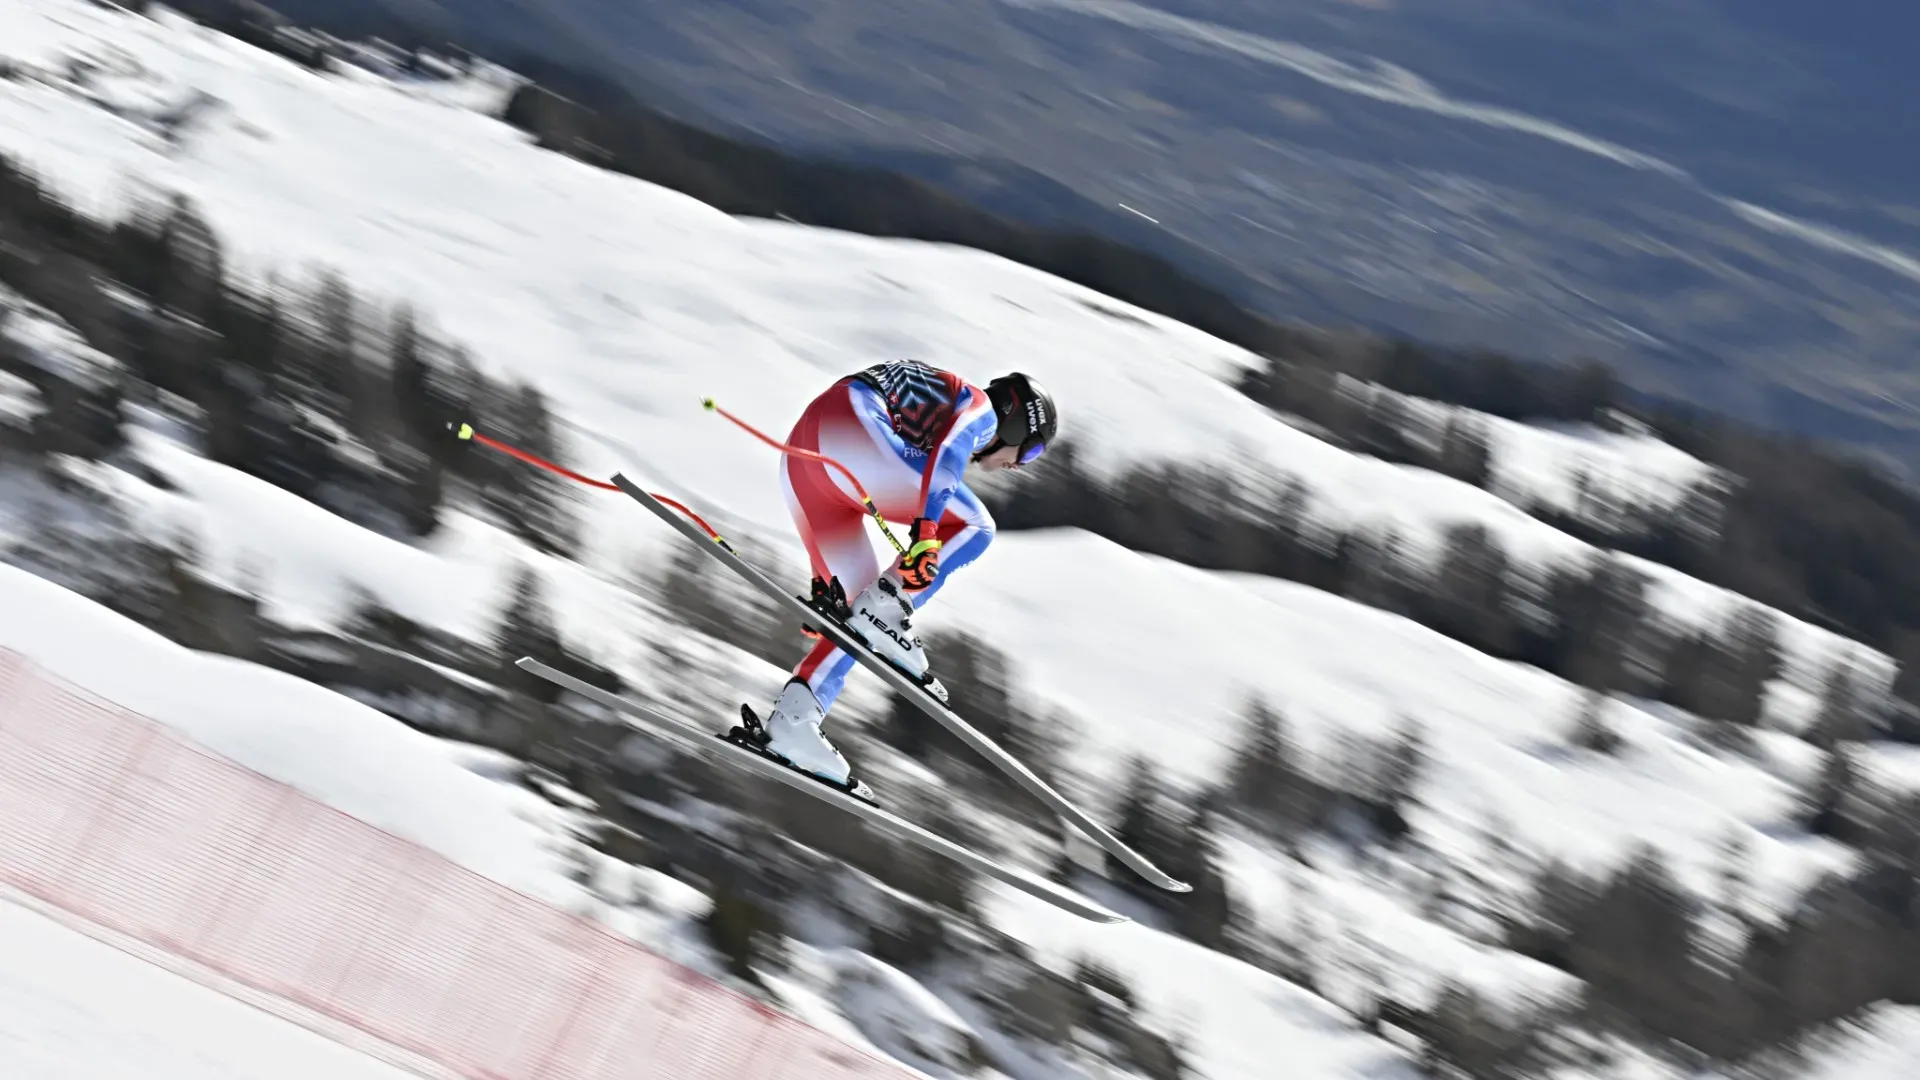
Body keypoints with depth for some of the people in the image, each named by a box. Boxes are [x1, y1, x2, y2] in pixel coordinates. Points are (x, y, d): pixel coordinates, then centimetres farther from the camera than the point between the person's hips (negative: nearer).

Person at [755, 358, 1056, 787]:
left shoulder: (933, 405, 35)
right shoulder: (981, 408, 10)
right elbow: (948, 456, -13)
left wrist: (826, 572, 34)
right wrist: (927, 530, -26)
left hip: (800, 462, 9)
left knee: (861, 611, 10)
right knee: (973, 527, -3)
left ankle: (793, 720, -3)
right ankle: (883, 608, -16)